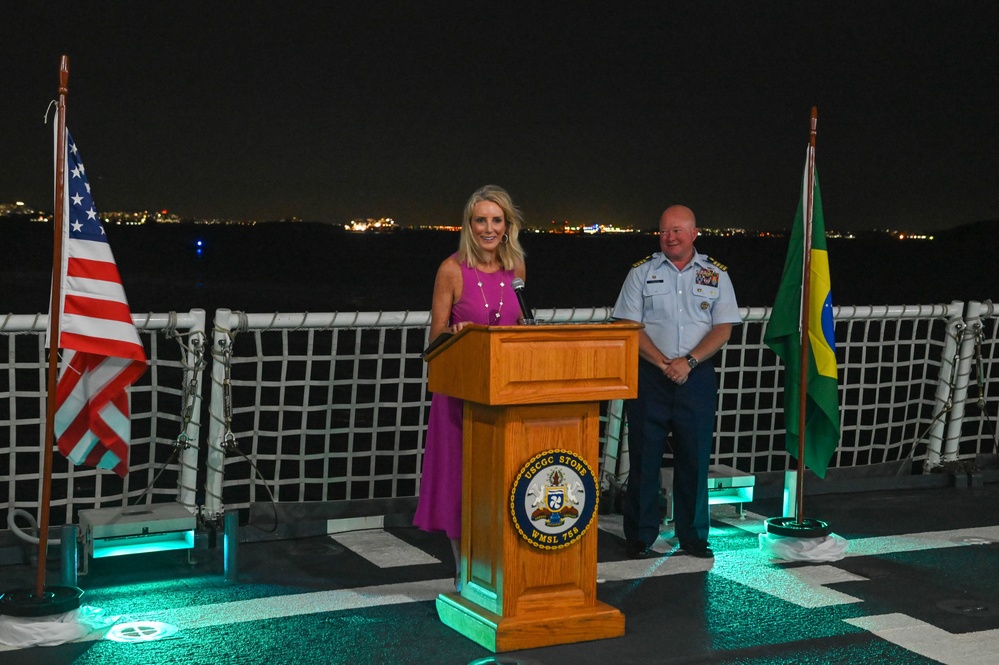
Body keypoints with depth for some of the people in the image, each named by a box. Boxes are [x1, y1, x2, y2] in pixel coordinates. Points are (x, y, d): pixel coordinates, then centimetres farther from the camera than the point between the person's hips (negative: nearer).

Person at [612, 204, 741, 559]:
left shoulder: (715, 274, 8)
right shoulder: (642, 272, 5)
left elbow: (723, 328, 2)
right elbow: (629, 326, -1)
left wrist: (688, 361, -11)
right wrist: (663, 363, -11)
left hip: (696, 376, 1)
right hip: (649, 374, -1)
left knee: (695, 457, 4)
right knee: (644, 456, 1)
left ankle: (693, 536, 15)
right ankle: (640, 537, 9)